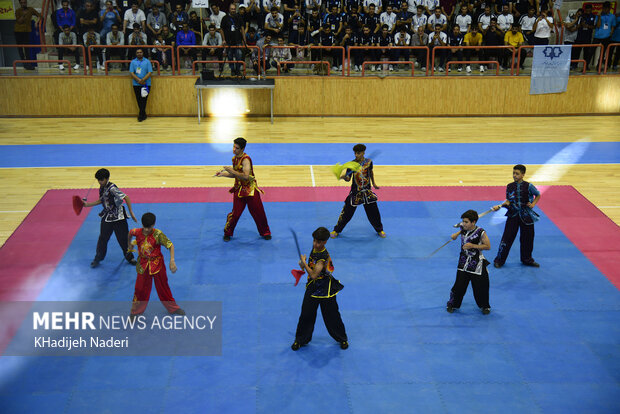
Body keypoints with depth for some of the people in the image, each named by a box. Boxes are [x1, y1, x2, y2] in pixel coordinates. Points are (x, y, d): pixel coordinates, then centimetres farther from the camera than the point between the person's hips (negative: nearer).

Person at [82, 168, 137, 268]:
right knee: (102, 238, 11)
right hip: (107, 216, 6)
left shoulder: (112, 188, -22)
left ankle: (129, 257, 23)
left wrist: (131, 212, -25)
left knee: (123, 238, 4)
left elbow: (126, 197, -26)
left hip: (118, 218, -6)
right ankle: (98, 259, 26)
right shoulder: (102, 188, 3)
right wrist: (87, 204, 17)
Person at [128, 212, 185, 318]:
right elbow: (130, 233, 13)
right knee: (140, 288, 8)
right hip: (143, 265, 2)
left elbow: (170, 245, -20)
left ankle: (173, 308, 29)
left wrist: (172, 261, -29)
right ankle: (135, 312, 23)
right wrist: (129, 244, 27)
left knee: (163, 286, 12)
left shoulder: (158, 234, -21)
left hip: (157, 264, -2)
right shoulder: (137, 232, -11)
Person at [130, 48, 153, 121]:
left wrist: (143, 80, -19)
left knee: (143, 99, -8)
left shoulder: (147, 61, 3)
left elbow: (150, 73, -4)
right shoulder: (133, 62, 7)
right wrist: (139, 80, -16)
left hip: (146, 84, -2)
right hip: (136, 84, 2)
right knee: (139, 100, 4)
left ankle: (141, 115, -4)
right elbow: (131, 73, -1)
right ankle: (144, 114, 16)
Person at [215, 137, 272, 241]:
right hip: (239, 189, 5)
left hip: (250, 189, -5)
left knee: (258, 212, 3)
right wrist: (223, 174, 8)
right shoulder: (234, 159, 7)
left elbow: (245, 176, -31)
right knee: (235, 212, 2)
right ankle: (227, 233, 18)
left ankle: (265, 233, 21)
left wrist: (232, 171, -28)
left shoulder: (246, 159, -19)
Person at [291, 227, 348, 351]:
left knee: (331, 316, 7)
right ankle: (301, 339, 25)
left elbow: (314, 275, -29)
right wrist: (304, 265, 3)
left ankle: (342, 339, 28)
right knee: (306, 314, 9)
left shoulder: (324, 257, -27)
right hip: (312, 287, 7)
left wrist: (304, 263, -19)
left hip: (325, 290, -7)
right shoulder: (314, 248, -2)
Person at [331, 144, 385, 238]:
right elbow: (348, 178, -11)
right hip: (355, 192, -2)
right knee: (347, 212, 1)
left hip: (367, 191, 2)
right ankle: (337, 230, 17)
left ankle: (379, 230, 32)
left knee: (373, 212, 9)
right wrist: (345, 177, -33)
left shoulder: (369, 162, -5)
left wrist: (373, 183, 17)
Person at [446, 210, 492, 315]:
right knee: (459, 284, 3)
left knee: (480, 286, 6)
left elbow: (488, 246, -14)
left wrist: (472, 245, -21)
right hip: (464, 261, 3)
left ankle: (484, 306, 29)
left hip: (477, 263, -3)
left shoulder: (480, 232, -19)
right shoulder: (463, 228, -4)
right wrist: (456, 234, 3)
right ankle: (452, 304, 22)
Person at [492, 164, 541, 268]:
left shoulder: (528, 186, -8)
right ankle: (499, 260, 8)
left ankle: (527, 259, 31)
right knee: (507, 237, -2)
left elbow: (538, 195, 9)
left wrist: (533, 204, -4)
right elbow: (508, 201, 2)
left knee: (527, 238, 11)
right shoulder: (510, 186, -2)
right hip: (513, 215, 0)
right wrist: (500, 206, -14)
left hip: (526, 216, 0)